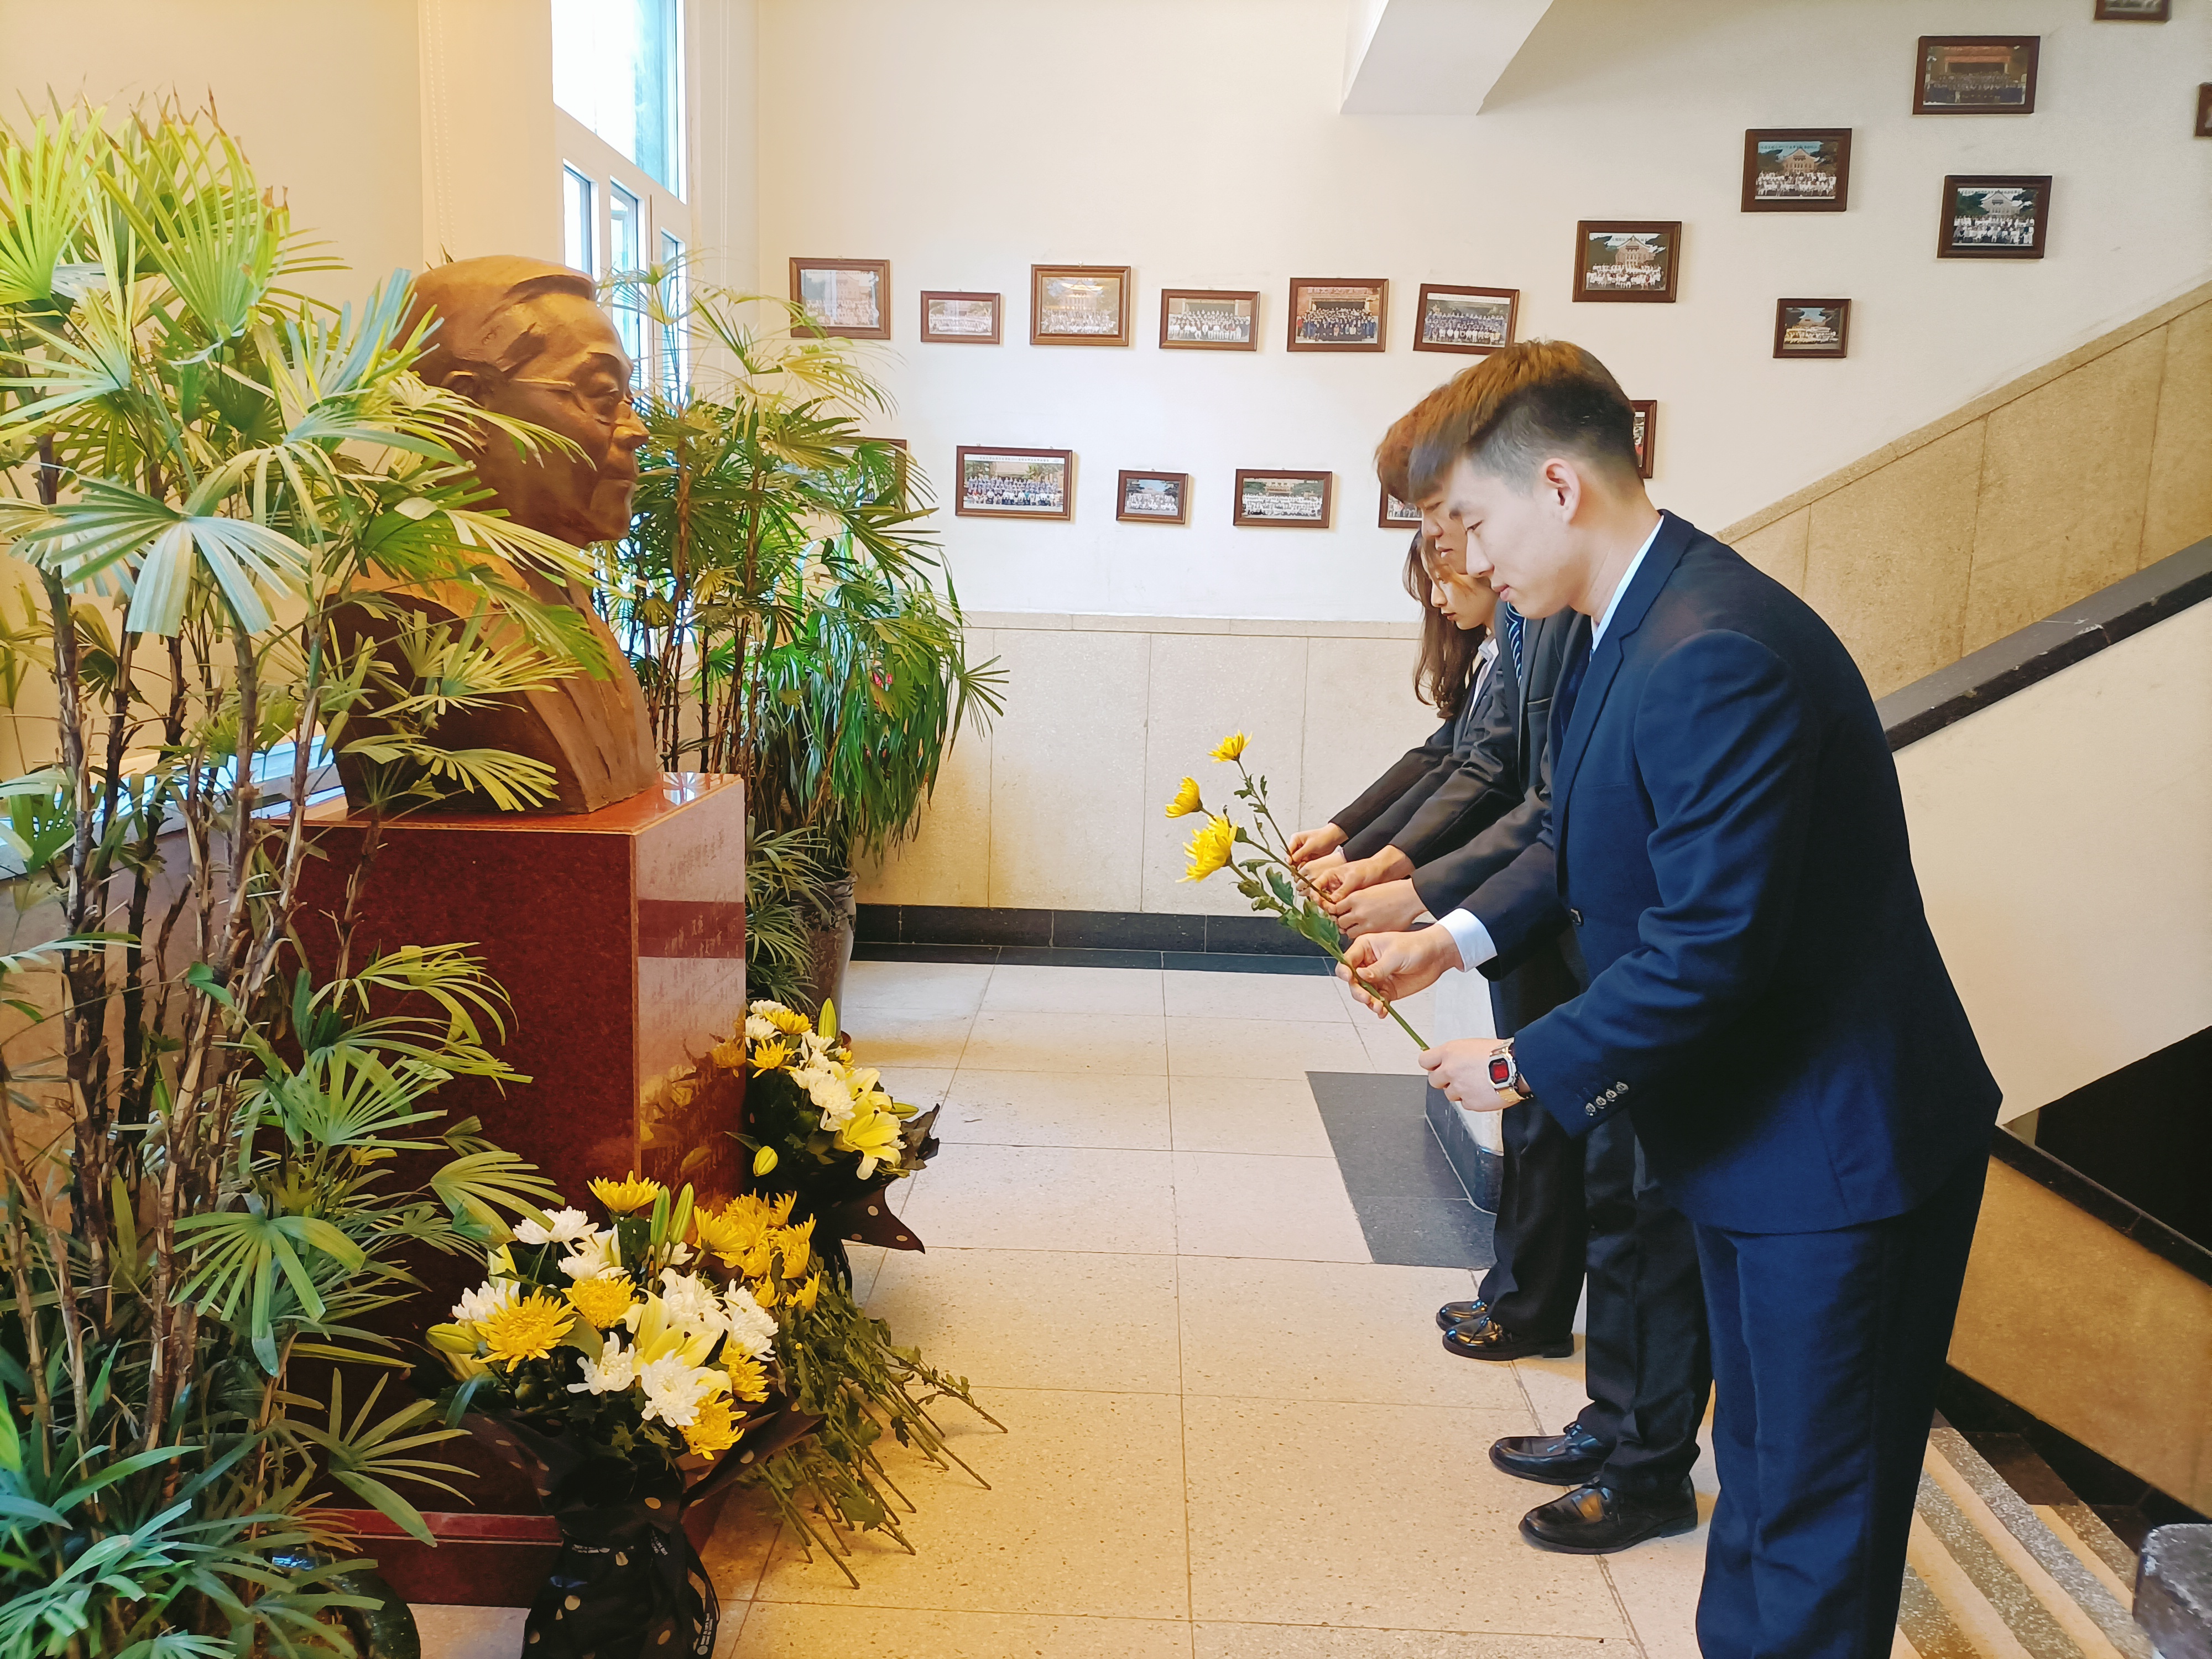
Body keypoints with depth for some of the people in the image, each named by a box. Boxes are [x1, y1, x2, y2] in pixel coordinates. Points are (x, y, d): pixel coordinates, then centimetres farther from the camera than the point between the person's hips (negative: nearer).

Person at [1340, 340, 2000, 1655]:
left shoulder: (1714, 657, -29)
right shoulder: (1643, 628, 4)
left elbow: (1706, 948, -29)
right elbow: (1589, 845, 14)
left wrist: (1523, 1067, -16)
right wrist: (1452, 938, 1)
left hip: (1834, 1149, -10)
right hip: (1761, 1125, 10)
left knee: (1811, 1516, 9)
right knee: (1761, 1468, 26)